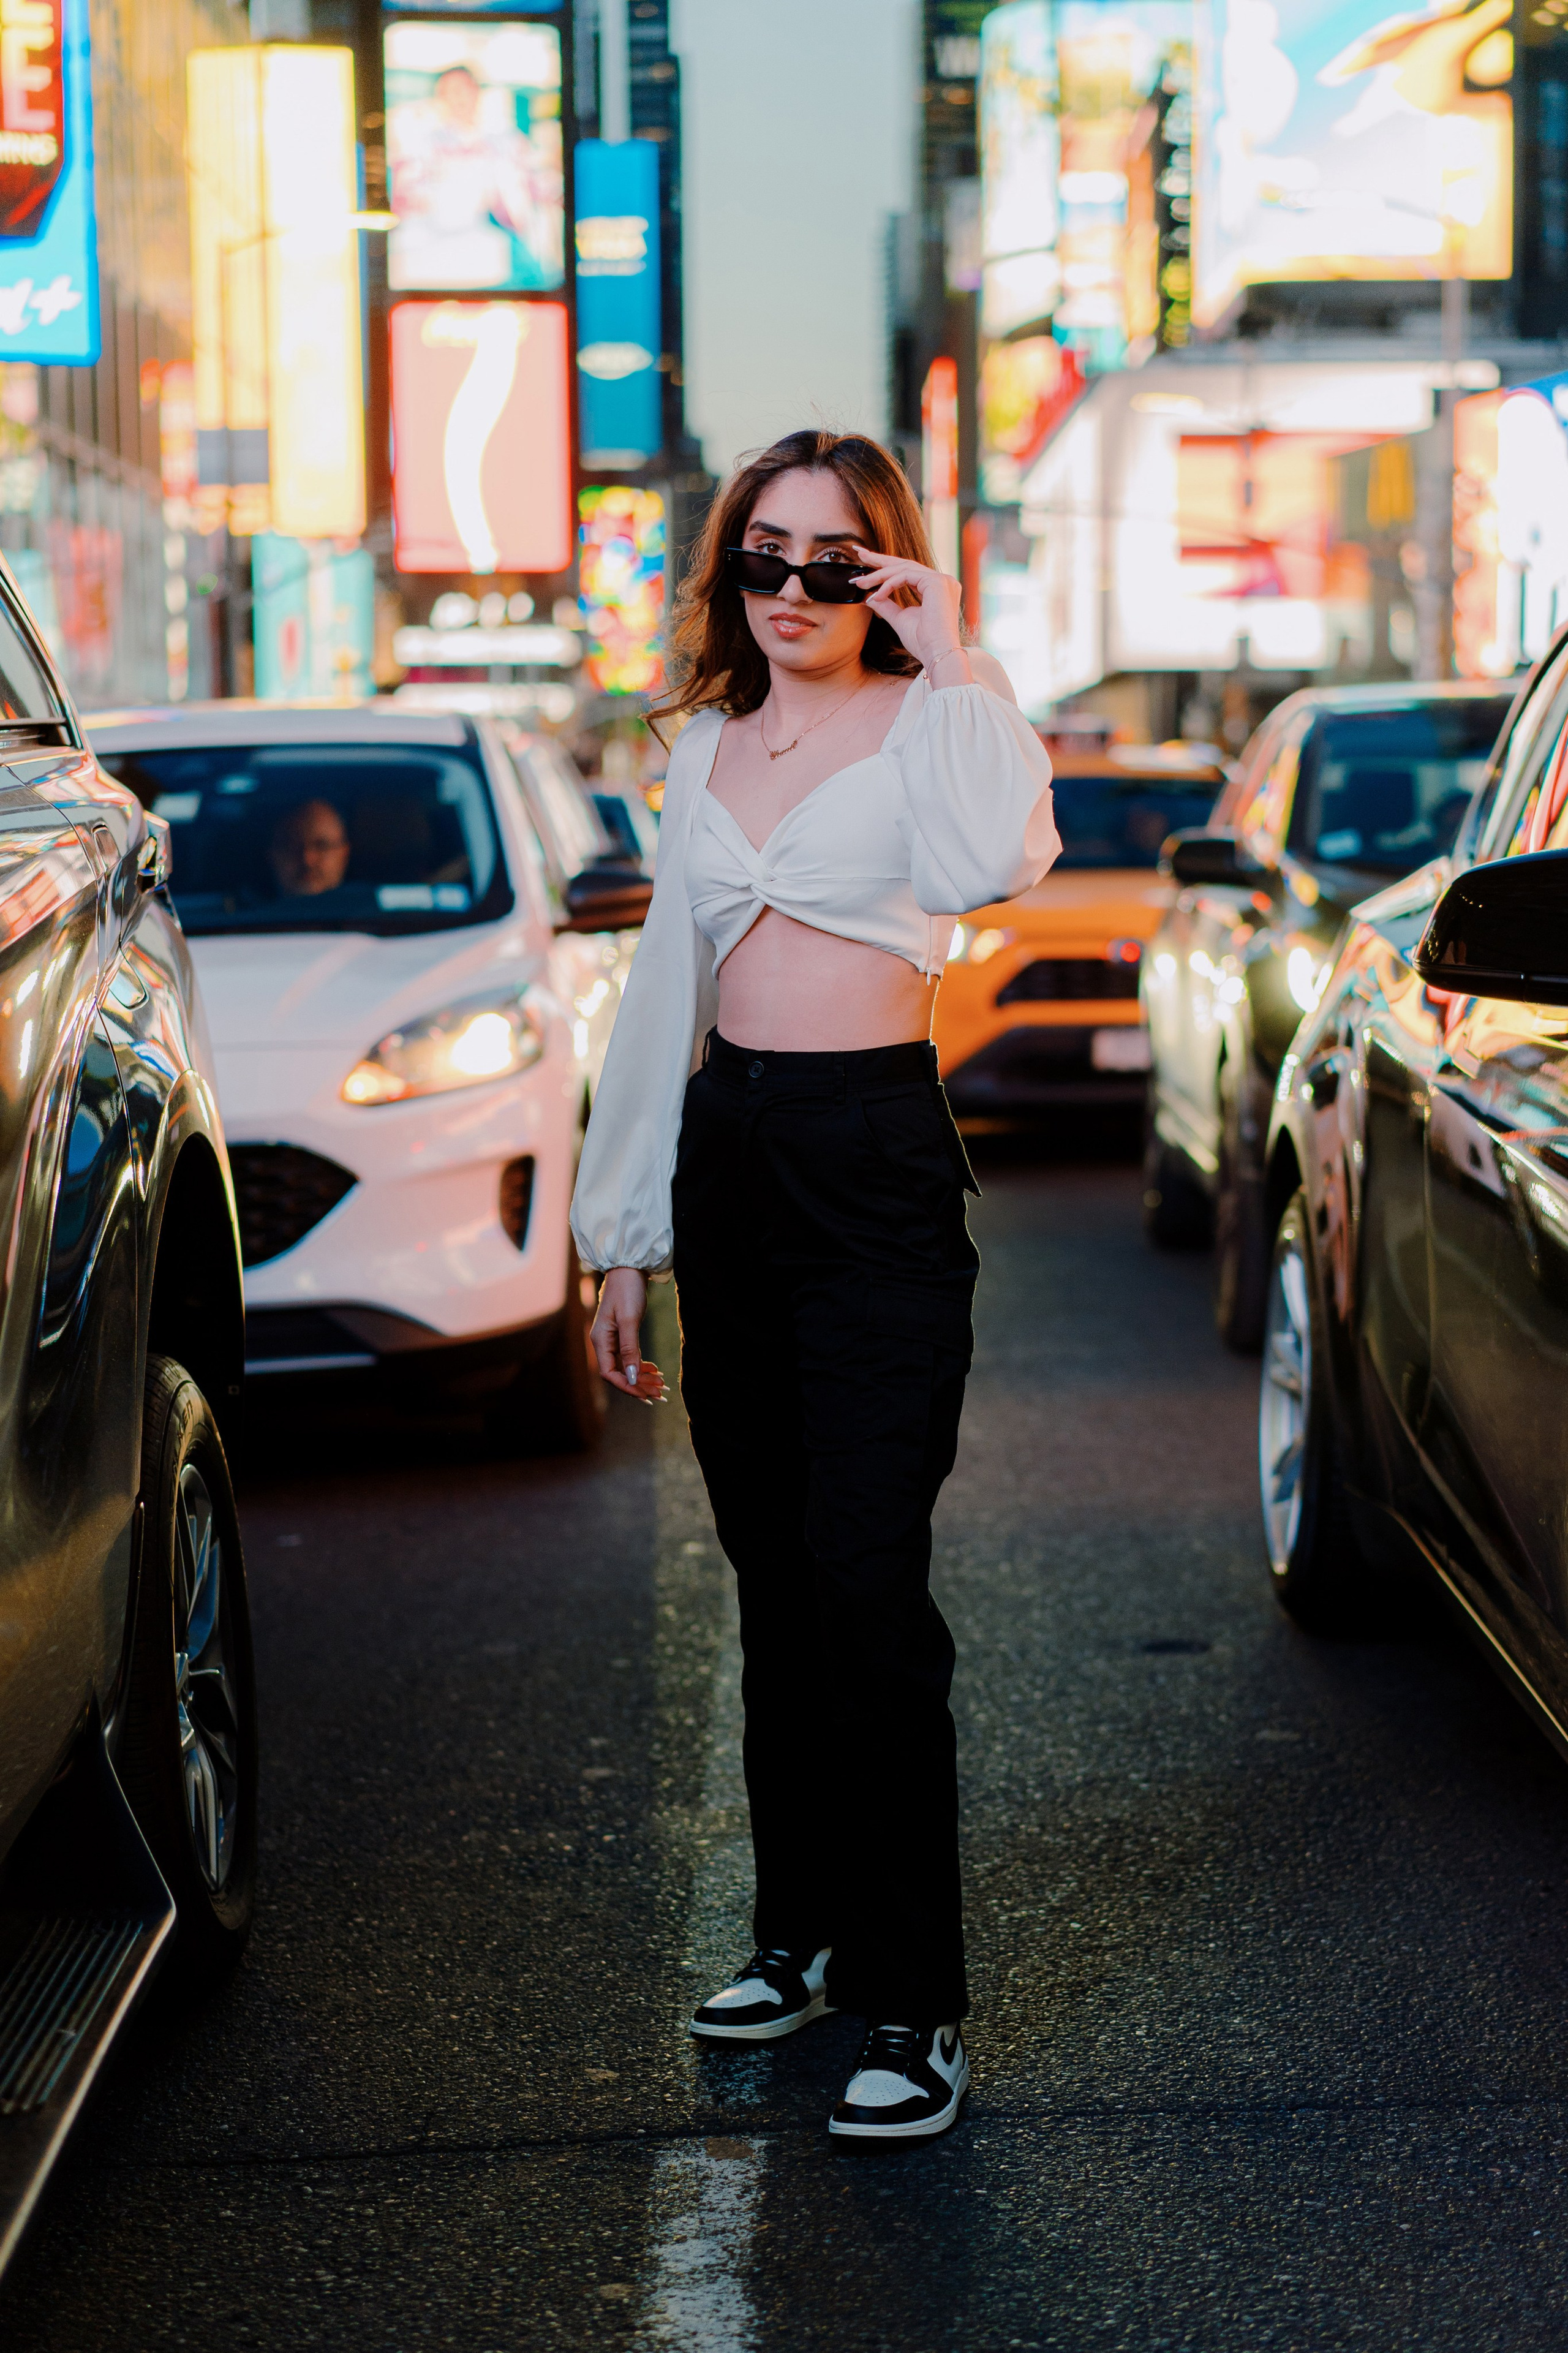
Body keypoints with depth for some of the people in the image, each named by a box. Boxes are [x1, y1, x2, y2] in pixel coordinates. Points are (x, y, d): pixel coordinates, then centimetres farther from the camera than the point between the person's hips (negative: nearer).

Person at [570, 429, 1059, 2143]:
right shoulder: (707, 747, 16)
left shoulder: (924, 721, -2)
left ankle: (912, 2002, -7)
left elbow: (998, 862, -26)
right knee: (773, 1577, 12)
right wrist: (622, 1236, 18)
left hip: (875, 1166, -6)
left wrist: (951, 659, -17)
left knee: (866, 1583, -11)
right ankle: (802, 1927, 25)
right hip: (724, 1159, 6)